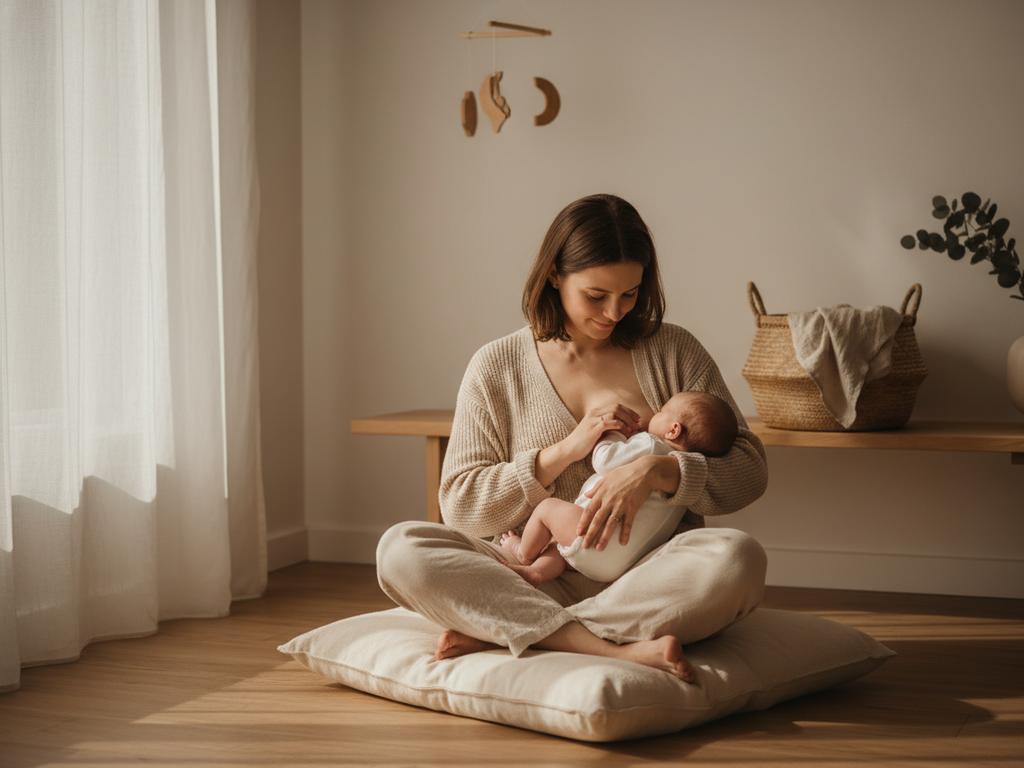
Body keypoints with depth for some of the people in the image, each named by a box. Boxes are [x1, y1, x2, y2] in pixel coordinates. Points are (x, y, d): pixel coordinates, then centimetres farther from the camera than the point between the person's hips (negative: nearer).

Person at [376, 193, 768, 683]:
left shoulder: (673, 352, 8)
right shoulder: (497, 367, 6)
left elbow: (750, 469, 3)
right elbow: (460, 505, 2)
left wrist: (656, 471, -17)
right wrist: (565, 450, -9)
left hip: (648, 580, 0)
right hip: (539, 581, 0)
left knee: (737, 558, -33)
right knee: (401, 548, -24)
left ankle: (495, 632, -26)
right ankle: (618, 649, -34)